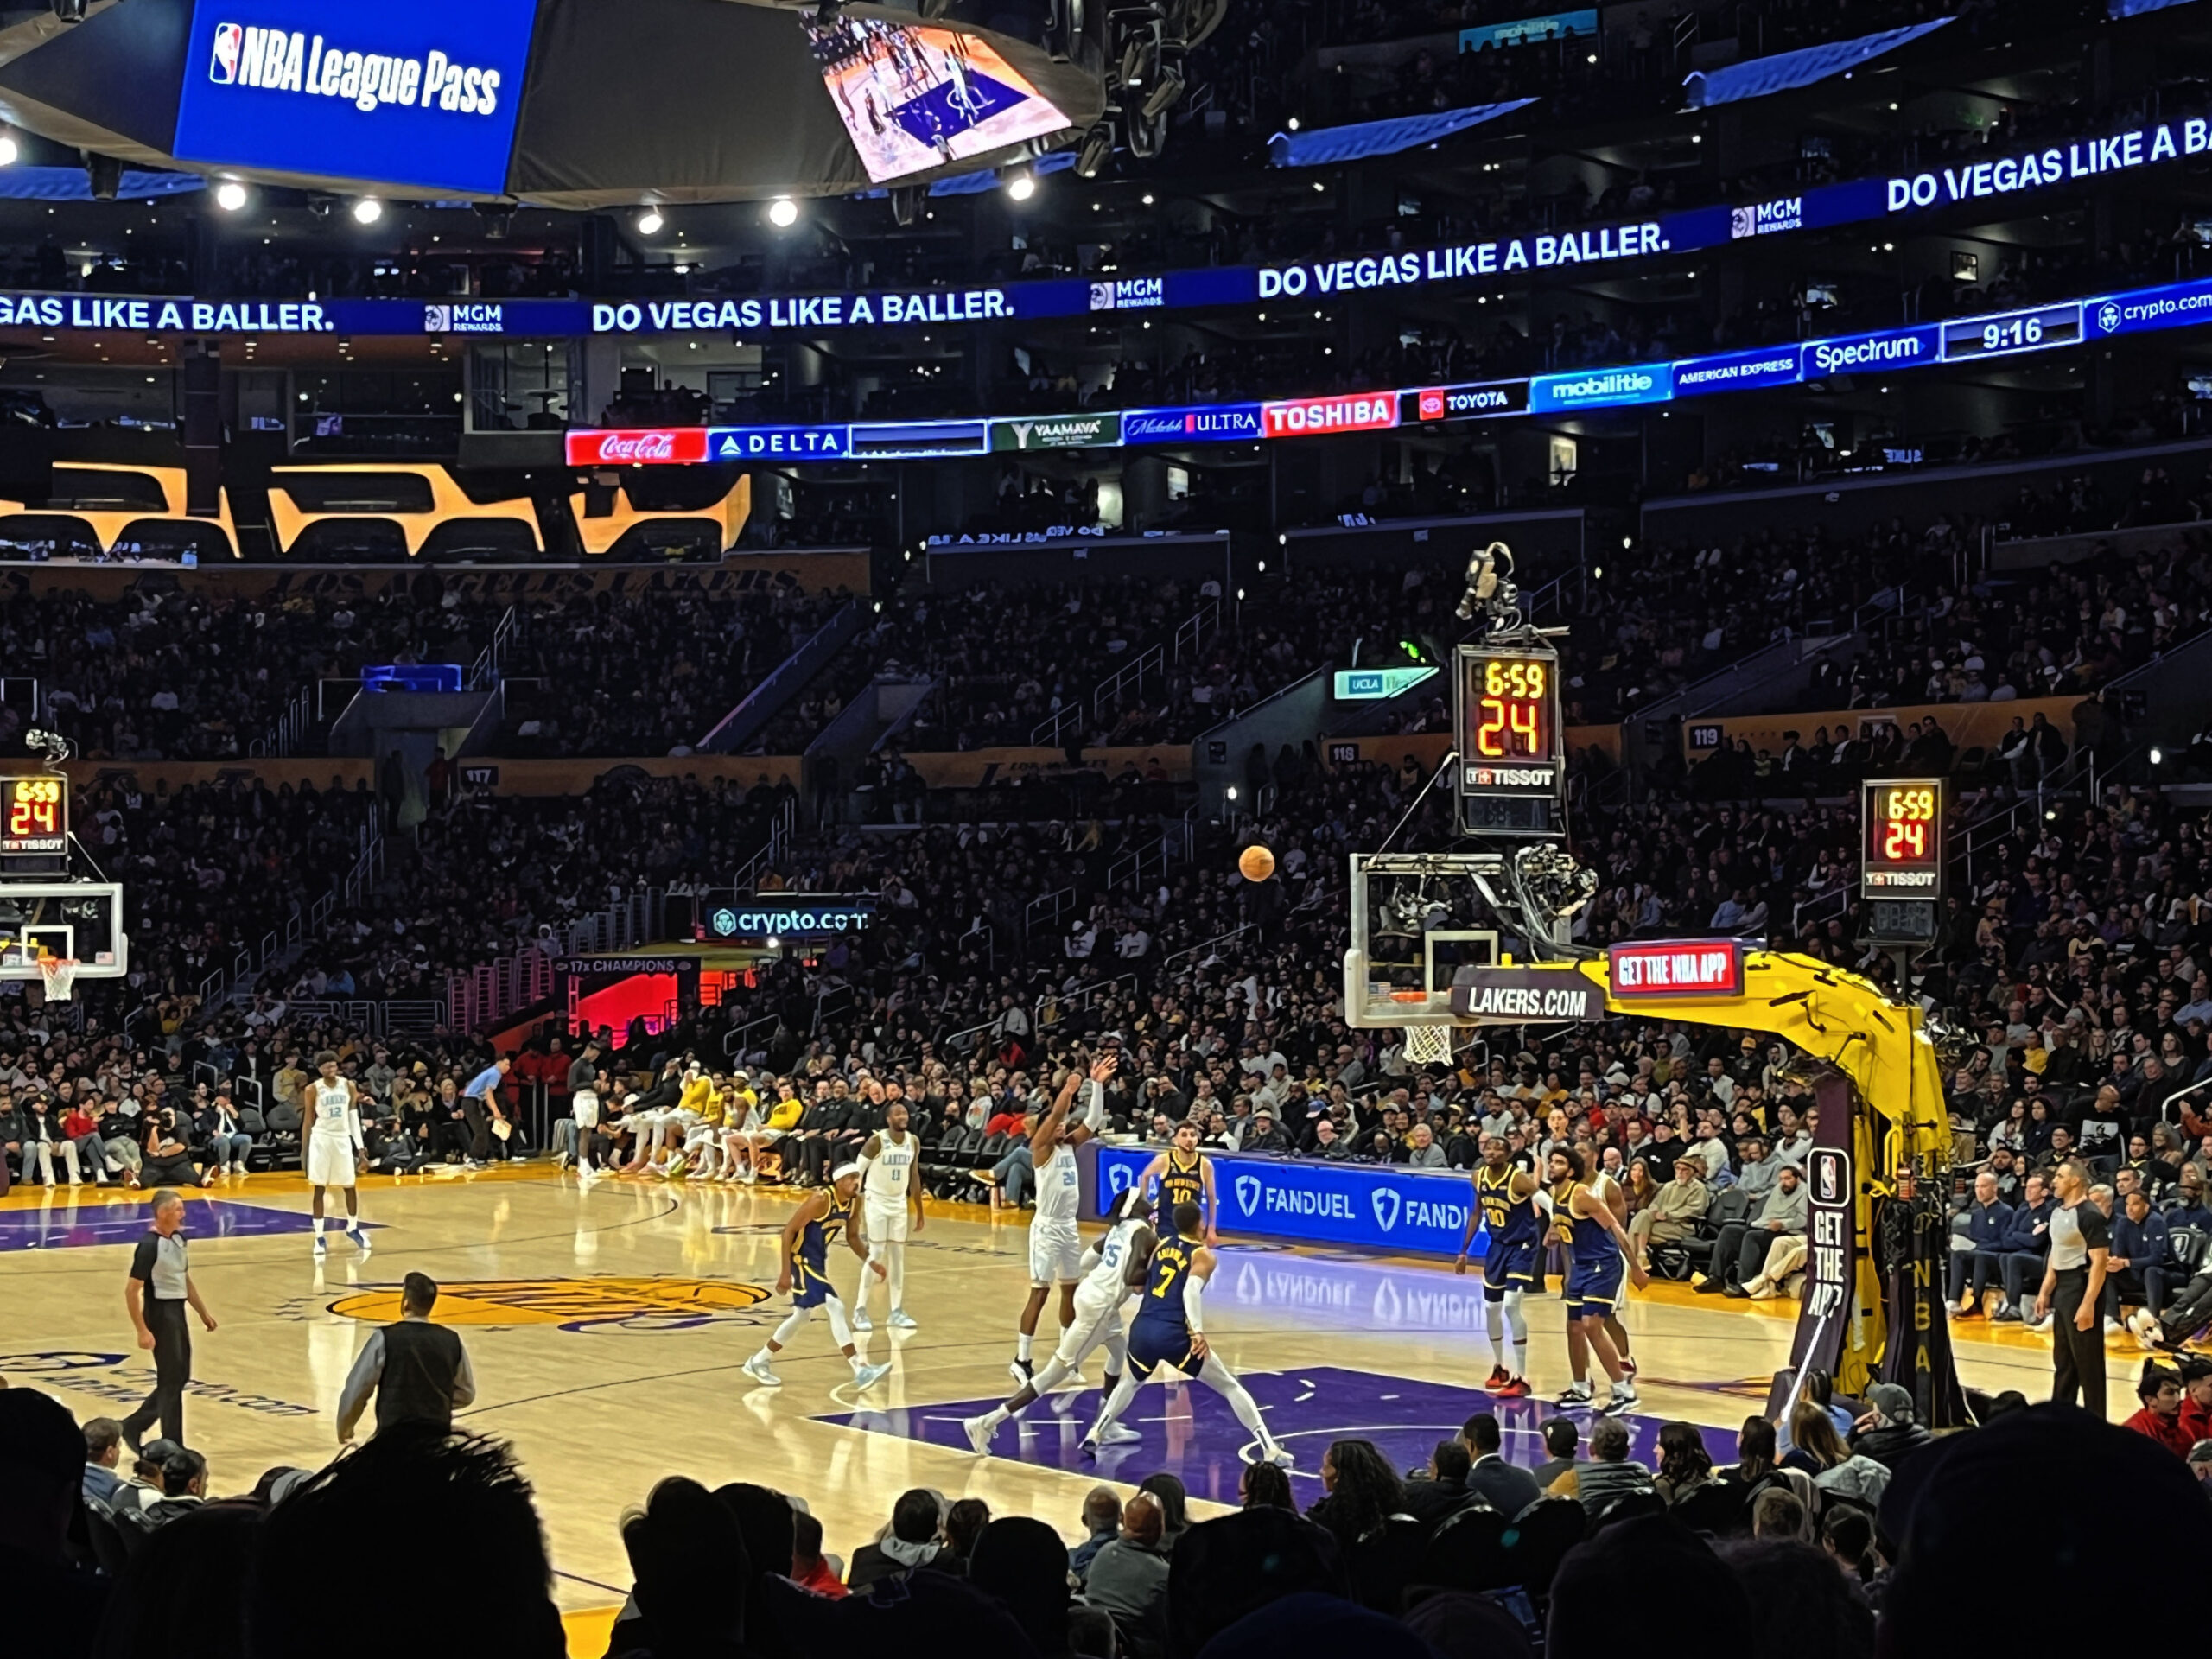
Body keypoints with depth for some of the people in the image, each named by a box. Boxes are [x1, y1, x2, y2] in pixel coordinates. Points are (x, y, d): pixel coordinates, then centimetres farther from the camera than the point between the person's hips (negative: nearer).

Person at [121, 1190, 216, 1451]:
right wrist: (143, 1331, -21)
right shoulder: (149, 1245, -19)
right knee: (171, 1380, -2)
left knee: (180, 1376, 14)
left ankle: (134, 1425, 26)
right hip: (160, 1313, -9)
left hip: (178, 1312, 9)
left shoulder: (179, 1239, 7)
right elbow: (131, 1290, -19)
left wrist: (203, 1313, 19)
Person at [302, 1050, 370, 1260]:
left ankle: (352, 1229, 30)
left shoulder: (348, 1086, 3)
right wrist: (305, 1150, -5)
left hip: (343, 1138, 3)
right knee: (319, 1189, -2)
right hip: (321, 1139, -3)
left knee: (350, 1187, 10)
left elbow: (353, 1117, 7)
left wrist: (360, 1146, 3)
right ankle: (319, 1238, 3)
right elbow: (308, 1122, -2)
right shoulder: (312, 1090, -6)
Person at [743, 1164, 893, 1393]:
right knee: (835, 1307, -19)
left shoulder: (851, 1203, 0)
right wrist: (786, 1272, -25)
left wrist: (869, 1262, 0)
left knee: (801, 1316, 21)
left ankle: (759, 1362, 36)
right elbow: (789, 1230, -23)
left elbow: (852, 1237, 15)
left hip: (818, 1262, 10)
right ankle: (861, 1371, -21)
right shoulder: (821, 1200, -24)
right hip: (802, 1260, -10)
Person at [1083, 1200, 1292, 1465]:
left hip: (1142, 1330, 5)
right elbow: (1191, 1291, -14)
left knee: (1131, 1381, 37)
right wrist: (1198, 1332, -20)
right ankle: (1270, 1449, -2)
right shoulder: (1203, 1256, 3)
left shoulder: (1161, 1244, 18)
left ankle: (1096, 1434, 27)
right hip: (1174, 1336, -5)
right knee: (1230, 1387, 7)